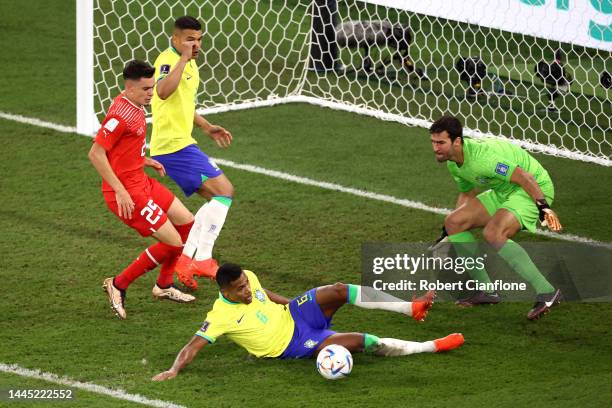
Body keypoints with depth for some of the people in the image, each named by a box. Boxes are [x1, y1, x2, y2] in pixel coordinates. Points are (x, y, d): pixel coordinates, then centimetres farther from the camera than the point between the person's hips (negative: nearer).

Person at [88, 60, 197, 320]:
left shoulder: (135, 108, 9)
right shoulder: (120, 115, -22)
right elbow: (95, 154, -23)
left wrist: (145, 160, 11)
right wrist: (119, 191, -23)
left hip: (141, 182, 10)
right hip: (127, 192, -10)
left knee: (187, 223, 16)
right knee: (173, 242, -9)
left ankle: (164, 286, 30)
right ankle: (118, 285, 3)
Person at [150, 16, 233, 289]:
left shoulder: (190, 64, 15)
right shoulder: (168, 60, -16)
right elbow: (163, 92, -40)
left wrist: (207, 127, 24)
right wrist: (184, 58, -36)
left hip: (182, 143, 10)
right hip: (173, 146, -10)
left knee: (217, 199, 14)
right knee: (224, 190, -13)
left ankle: (186, 257, 12)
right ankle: (203, 259, -12)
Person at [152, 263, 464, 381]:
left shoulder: (247, 278, -4)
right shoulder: (220, 317, -23)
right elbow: (193, 347, -24)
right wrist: (174, 370, -39)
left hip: (293, 316, 6)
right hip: (292, 345, -6)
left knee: (338, 291, -23)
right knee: (361, 341, -22)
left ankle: (411, 307, -16)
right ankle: (431, 346, -17)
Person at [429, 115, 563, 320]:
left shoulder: (481, 156, -31)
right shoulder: (453, 163, 0)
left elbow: (525, 178, -32)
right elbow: (467, 193, 19)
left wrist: (543, 208, -41)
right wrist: (446, 234, 21)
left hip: (535, 188, -10)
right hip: (502, 192, 10)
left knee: (493, 234, -32)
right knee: (453, 222, 1)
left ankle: (546, 292, -30)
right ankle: (486, 290, 8)